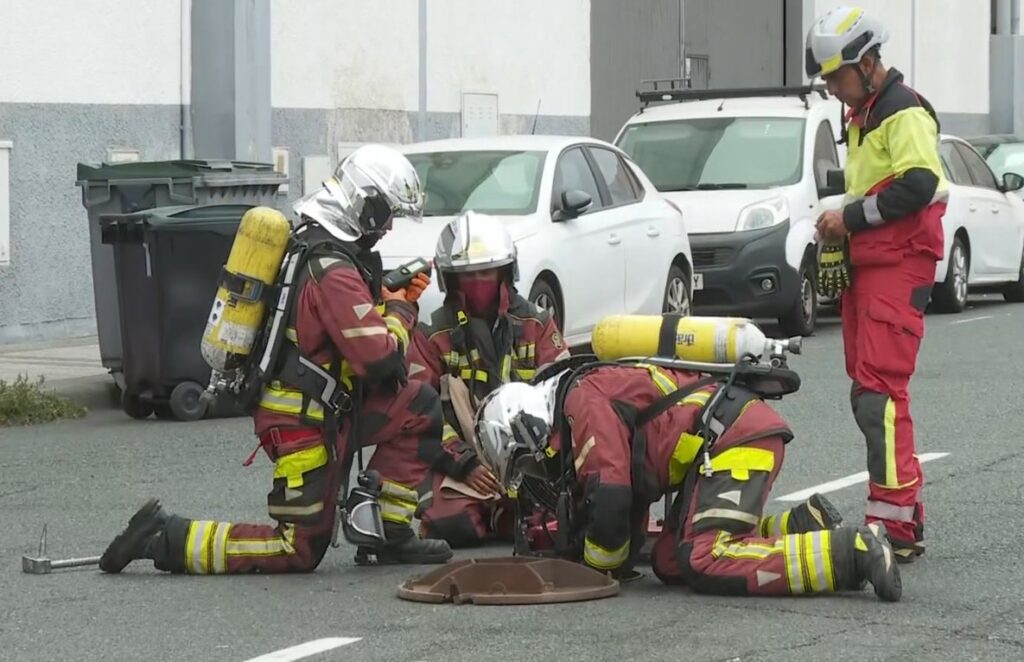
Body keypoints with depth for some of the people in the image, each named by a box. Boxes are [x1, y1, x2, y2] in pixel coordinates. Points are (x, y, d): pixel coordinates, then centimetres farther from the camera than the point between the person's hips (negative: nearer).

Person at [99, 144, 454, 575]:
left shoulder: (308, 240, 6)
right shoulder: (335, 273, -25)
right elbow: (380, 361, -24)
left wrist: (389, 296, 6)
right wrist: (400, 310, -7)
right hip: (304, 421, -10)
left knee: (421, 408, 11)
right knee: (300, 551, 0)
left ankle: (387, 535, 12)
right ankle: (165, 539, -3)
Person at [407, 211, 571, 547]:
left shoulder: (535, 324, 10)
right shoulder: (433, 335, 5)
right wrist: (464, 463, -14)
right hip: (464, 460, -1)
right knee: (454, 527, -29)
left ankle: (501, 516, 8)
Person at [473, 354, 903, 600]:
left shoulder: (583, 399, -8)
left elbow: (610, 496, -15)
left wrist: (599, 569, 0)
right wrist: (572, 560, 19)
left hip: (739, 436, -10)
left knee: (703, 564, -21)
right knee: (670, 564, 7)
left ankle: (852, 552, -28)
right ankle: (801, 526, 7)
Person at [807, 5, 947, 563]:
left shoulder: (905, 113, -10)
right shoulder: (861, 117, 21)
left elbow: (918, 184, -23)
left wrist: (850, 217, -16)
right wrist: (841, 228, 15)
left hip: (898, 267, -10)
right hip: (865, 266, 10)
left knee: (879, 392, -17)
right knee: (868, 394, 10)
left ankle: (894, 523, -20)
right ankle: (907, 516, 15)